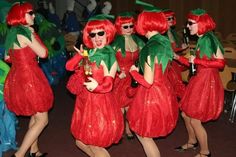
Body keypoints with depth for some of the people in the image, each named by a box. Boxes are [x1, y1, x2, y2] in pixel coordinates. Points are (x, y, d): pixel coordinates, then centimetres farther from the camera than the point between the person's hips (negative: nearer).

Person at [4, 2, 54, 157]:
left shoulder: (12, 33, 9)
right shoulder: (25, 33, -19)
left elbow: (8, 57, 17)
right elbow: (43, 53, -13)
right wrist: (33, 34, -4)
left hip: (18, 78, 10)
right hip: (28, 78, -10)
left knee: (35, 116, 22)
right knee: (42, 119, -1)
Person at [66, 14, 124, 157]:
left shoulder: (108, 55, -14)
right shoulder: (89, 53, 5)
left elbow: (108, 83, -19)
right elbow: (70, 66, 1)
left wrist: (97, 86, -38)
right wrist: (80, 55, -14)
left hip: (100, 102, -7)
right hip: (85, 101, 7)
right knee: (81, 142, 18)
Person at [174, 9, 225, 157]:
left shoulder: (209, 39, -18)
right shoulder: (201, 40, 10)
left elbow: (221, 62, -23)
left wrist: (197, 60, -20)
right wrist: (178, 57, 10)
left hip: (207, 83, -9)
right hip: (199, 81, 9)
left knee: (195, 120, 0)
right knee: (186, 114, 18)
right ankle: (192, 142, 40)